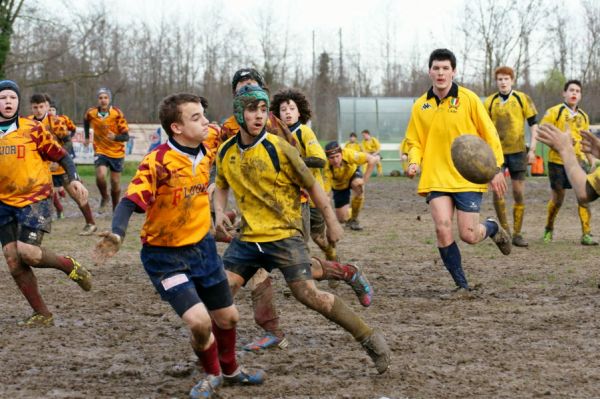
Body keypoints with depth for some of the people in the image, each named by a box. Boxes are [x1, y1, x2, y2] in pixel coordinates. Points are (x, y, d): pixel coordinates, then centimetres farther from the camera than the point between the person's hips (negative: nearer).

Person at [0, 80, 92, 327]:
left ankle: (70, 266, 8)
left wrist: (74, 179, -13)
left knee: (27, 252, -22)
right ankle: (42, 315, 10)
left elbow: (61, 156, 1)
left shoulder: (33, 130, -3)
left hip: (35, 200, -4)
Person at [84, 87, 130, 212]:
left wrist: (115, 137, -35)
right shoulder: (91, 113, -9)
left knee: (115, 183, 6)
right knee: (100, 176, -22)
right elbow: (86, 121, 18)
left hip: (117, 152, -1)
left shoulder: (117, 114, -17)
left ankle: (115, 208, 28)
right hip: (100, 151, 1)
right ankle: (104, 197, 8)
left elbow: (126, 136, -16)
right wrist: (87, 137, 21)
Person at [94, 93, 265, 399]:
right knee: (199, 321, -19)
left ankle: (230, 369, 46)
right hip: (166, 257, -6)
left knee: (227, 317, 16)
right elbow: (130, 202, -31)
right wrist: (117, 234, -48)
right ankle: (212, 375, 12)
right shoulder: (156, 163, -24)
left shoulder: (206, 155, -4)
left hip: (202, 247, 6)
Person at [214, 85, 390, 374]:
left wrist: (332, 223, 3)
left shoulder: (279, 149, -13)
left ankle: (369, 339, -4)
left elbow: (311, 187, -3)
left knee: (307, 293, -15)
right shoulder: (226, 152, 2)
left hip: (284, 234, -5)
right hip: (248, 237, 5)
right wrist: (219, 212, 2)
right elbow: (222, 186, 22)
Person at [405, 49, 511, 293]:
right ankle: (461, 284, 3)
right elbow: (415, 141, 13)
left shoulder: (468, 99, -3)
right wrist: (414, 162, -7)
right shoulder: (420, 106, 5)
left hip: (468, 178, -2)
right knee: (442, 229, -15)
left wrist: (495, 168, -5)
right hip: (436, 179, 2)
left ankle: (492, 228, 33)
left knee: (468, 235, -5)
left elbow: (489, 134, 1)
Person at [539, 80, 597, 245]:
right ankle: (549, 229, 27)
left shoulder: (583, 116, 12)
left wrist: (592, 162, 17)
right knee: (557, 198, 4)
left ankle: (586, 234, -3)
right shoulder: (554, 112, -4)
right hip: (558, 161, -3)